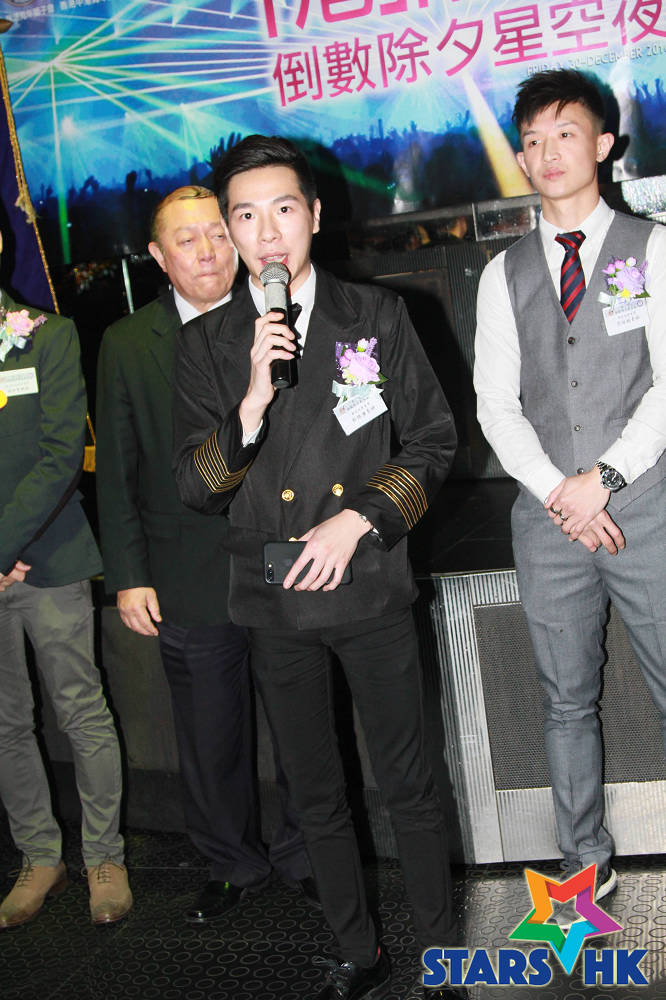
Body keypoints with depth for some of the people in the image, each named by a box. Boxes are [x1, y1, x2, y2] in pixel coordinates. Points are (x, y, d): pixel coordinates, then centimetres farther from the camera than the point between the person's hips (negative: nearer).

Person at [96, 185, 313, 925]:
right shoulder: (126, 344, 2)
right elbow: (117, 469, 3)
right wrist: (127, 575, -1)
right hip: (189, 585, 1)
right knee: (209, 742, 14)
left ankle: (304, 856, 33)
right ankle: (231, 864, 36)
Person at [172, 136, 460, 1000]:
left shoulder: (377, 317, 1)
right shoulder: (207, 344, 2)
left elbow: (434, 441, 3)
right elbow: (196, 488, -3)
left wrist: (359, 518, -10)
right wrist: (252, 403, -18)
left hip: (371, 590, -1)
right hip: (276, 604, 2)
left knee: (408, 786, 7)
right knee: (316, 797, 15)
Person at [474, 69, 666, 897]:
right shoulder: (505, 275, 11)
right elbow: (496, 404, 5)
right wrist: (559, 493, -8)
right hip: (548, 517, 3)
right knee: (567, 700, 10)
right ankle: (585, 860, 23)